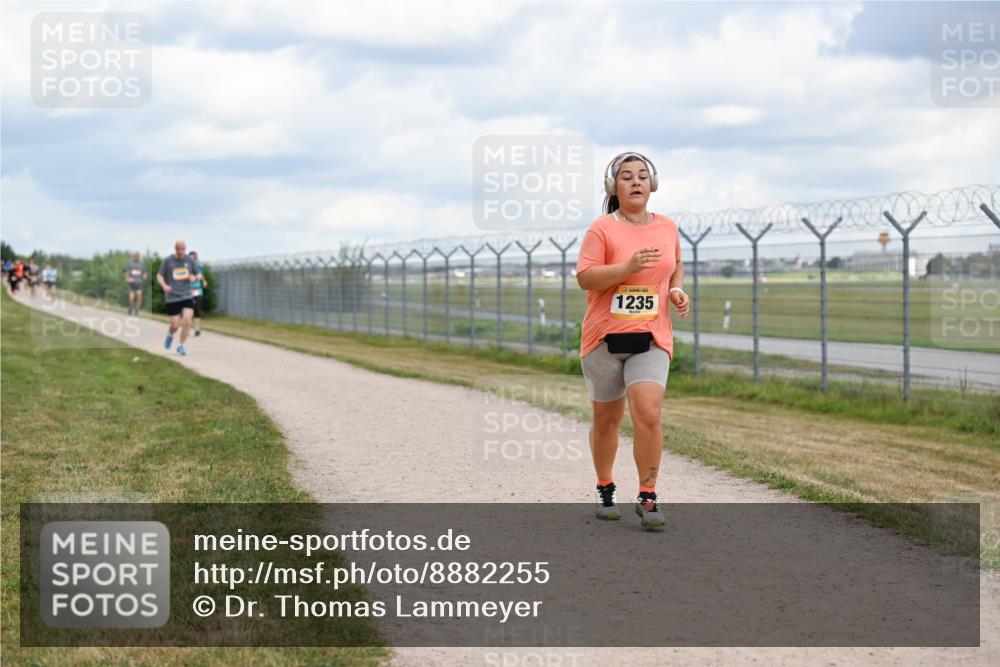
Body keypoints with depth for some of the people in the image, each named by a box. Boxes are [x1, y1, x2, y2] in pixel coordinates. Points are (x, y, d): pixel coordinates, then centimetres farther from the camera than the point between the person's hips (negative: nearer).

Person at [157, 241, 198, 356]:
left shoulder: (189, 260, 6)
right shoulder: (168, 260, -2)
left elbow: (196, 275, 18)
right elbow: (159, 276, 3)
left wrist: (193, 277, -7)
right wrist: (164, 286, -17)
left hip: (187, 296, 2)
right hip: (172, 298, -2)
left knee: (187, 321, -15)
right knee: (175, 325, -3)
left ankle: (181, 346, 0)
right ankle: (170, 335, 33)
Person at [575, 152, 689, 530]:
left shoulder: (667, 228, 8)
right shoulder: (602, 229, -6)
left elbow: (676, 266, 25)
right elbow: (584, 277, -14)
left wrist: (677, 290, 4)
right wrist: (628, 267, -25)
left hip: (651, 338, 2)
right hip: (605, 338, -2)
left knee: (648, 415, -16)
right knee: (606, 419, 10)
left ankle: (648, 497, -6)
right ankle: (605, 491, 30)